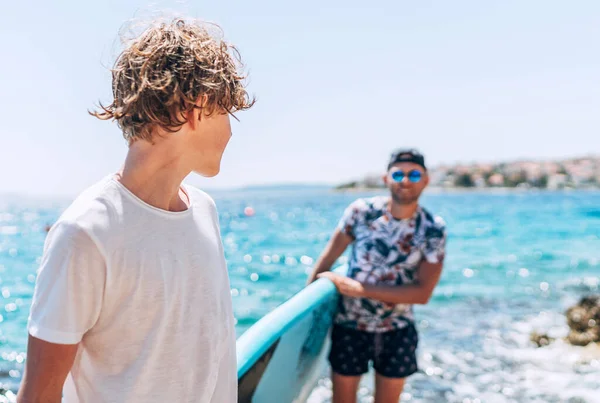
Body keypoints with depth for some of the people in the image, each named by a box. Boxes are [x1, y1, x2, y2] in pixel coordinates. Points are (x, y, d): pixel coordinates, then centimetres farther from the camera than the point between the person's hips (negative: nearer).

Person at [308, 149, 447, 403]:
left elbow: (422, 292, -15)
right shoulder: (361, 211, -11)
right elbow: (328, 259, -1)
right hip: (349, 325, 0)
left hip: (397, 331, 1)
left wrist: (360, 288, -19)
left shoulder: (433, 230, -10)